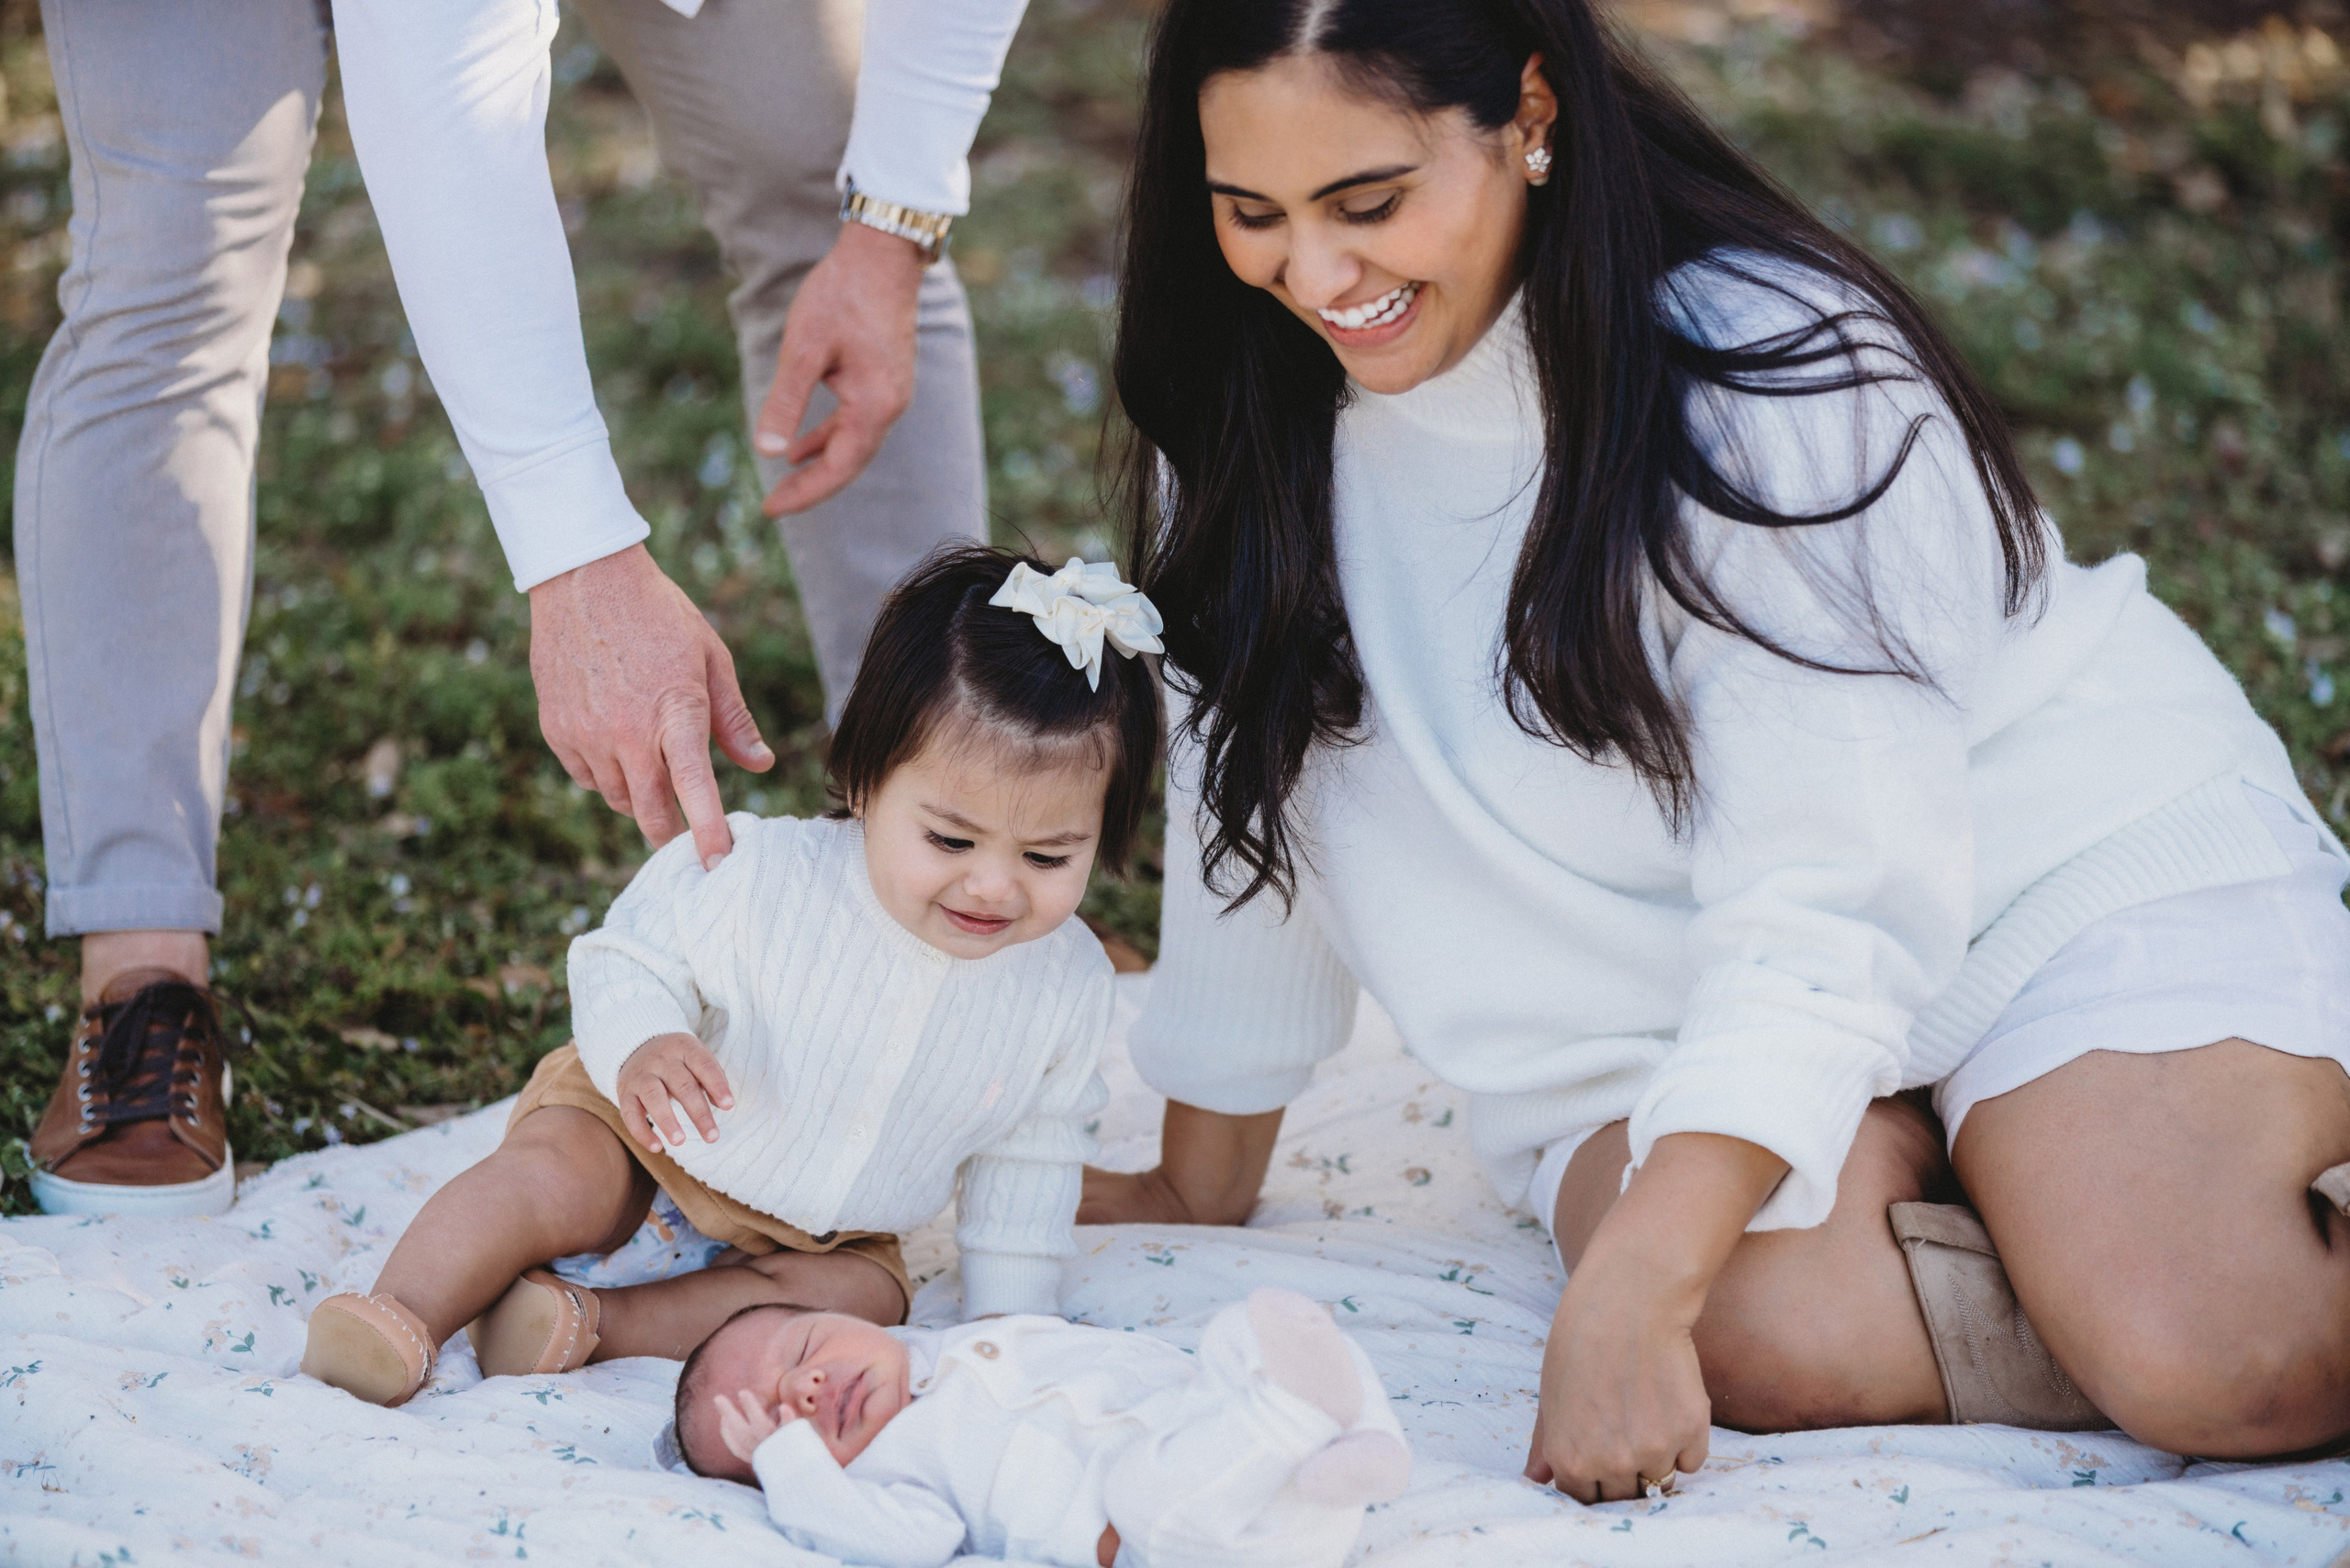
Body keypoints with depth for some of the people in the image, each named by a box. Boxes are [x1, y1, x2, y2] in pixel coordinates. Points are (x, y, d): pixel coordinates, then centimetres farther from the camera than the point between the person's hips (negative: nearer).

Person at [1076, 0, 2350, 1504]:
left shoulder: (1777, 365, -21)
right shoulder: (1248, 410, -3)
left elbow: (1831, 908, -26)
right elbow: (1253, 788, 10)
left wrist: (1624, 1304, -36)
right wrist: (1203, 1190, 16)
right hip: (1648, 1018, 4)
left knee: (2221, 1366, -31)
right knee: (1773, 1340, -31)